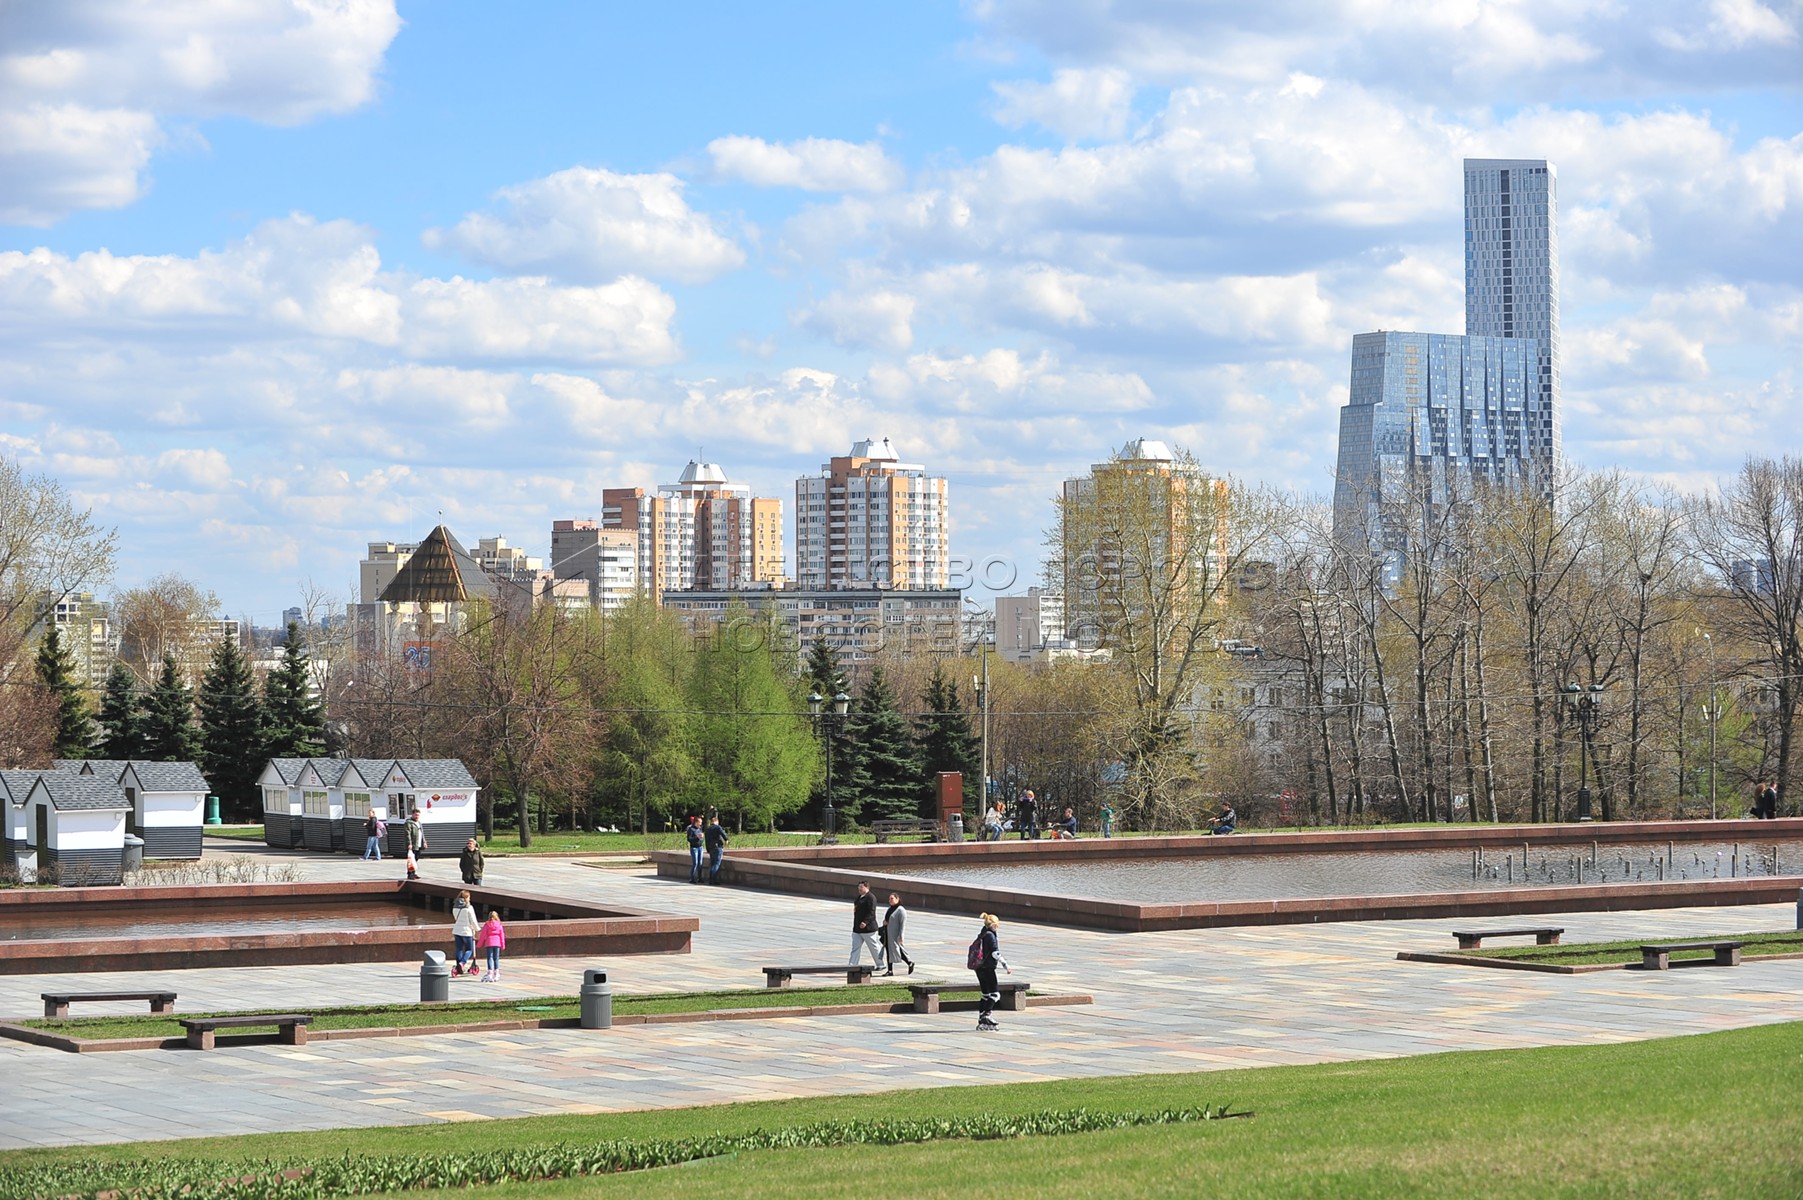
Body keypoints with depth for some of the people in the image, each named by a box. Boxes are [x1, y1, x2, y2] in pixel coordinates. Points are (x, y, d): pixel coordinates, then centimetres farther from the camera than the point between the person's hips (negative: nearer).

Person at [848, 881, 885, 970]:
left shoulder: (871, 898, -14)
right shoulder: (860, 897, 15)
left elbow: (871, 912, -23)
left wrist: (865, 922, -32)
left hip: (867, 928, -9)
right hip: (857, 929, 9)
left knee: (874, 947, 3)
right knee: (855, 947, 2)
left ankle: (880, 965, 15)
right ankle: (851, 965, -1)